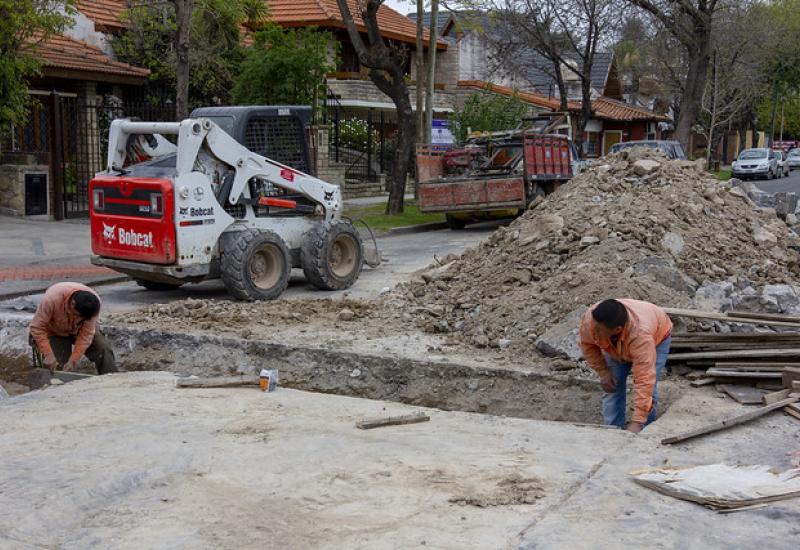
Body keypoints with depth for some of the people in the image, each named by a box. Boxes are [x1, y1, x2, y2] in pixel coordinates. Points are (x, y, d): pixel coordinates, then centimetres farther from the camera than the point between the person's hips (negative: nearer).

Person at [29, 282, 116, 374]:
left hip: (79, 330, 1)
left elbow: (86, 334, -26)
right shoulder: (52, 298, -38)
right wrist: (48, 354, -36)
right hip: (56, 332, -1)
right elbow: (37, 327, -29)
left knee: (104, 349, -17)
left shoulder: (93, 304, -31)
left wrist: (73, 360, -31)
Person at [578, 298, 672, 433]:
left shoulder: (641, 335, -48)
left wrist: (637, 422, -51)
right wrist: (603, 371, -17)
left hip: (657, 337, -4)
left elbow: (644, 380, -49)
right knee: (612, 387, -5)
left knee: (647, 388, -16)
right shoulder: (590, 319, -37)